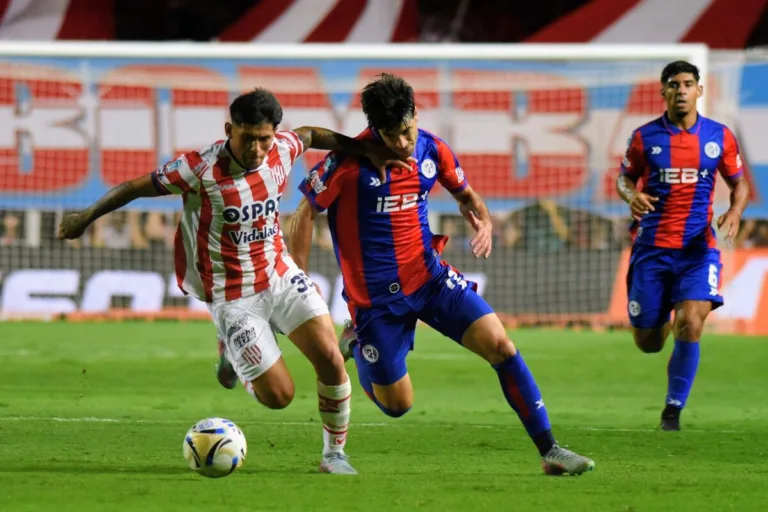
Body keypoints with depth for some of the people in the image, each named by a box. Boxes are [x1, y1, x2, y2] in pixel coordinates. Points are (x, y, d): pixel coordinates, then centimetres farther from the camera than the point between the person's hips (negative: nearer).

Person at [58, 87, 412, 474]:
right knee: (278, 396, -6)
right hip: (233, 297, -4)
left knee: (331, 359, -11)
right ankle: (233, 353, 28)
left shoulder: (282, 151, -9)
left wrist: (366, 150, 17)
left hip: (281, 277, 4)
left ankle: (334, 454, 11)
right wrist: (86, 218, -2)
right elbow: (136, 187, -12)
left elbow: (311, 135, 16)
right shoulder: (201, 170, -24)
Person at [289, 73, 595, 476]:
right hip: (375, 294, -4)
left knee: (500, 346, -13)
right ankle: (355, 348, 36)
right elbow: (306, 212, -8)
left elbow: (464, 193, 15)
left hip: (430, 276, 4)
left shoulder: (432, 150, -3)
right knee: (397, 404, 2)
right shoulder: (350, 160, -18)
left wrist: (484, 222, -8)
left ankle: (549, 451, -6)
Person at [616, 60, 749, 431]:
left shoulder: (719, 136, 3)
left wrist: (735, 211, -7)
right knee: (648, 343, 4)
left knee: (690, 325, -21)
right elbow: (624, 177, 11)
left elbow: (738, 182, 13)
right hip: (652, 247, 0)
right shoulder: (645, 137, 0)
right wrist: (632, 195, -12)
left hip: (698, 247, 0)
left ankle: (674, 408, -3)